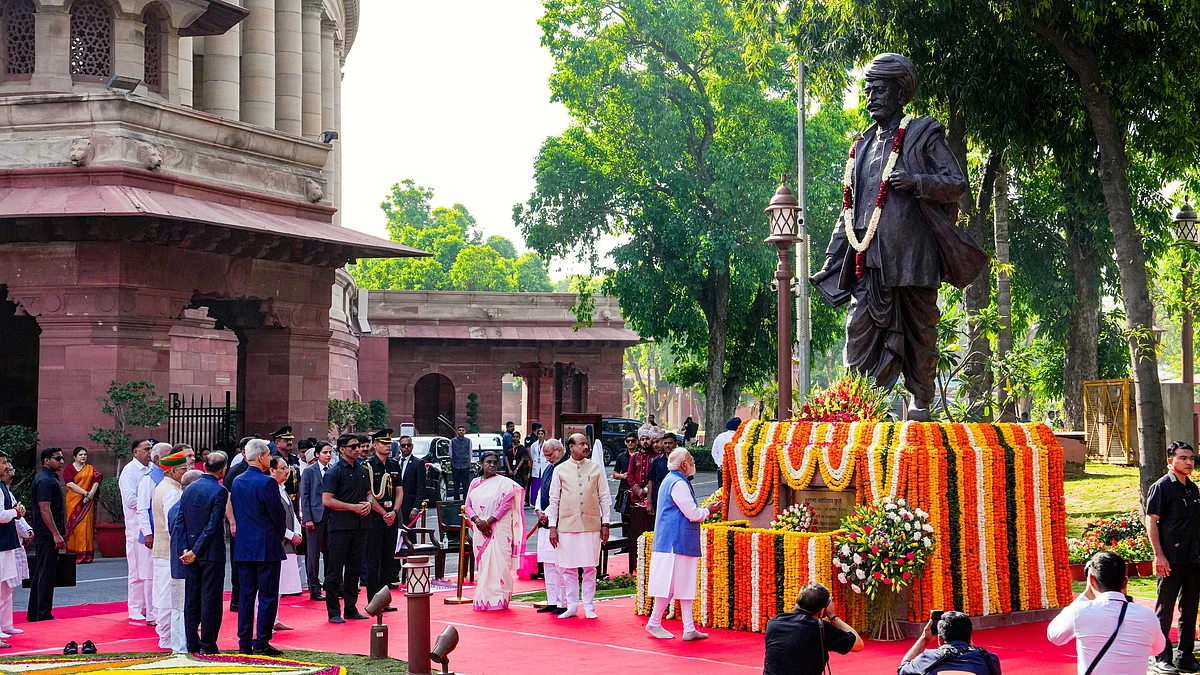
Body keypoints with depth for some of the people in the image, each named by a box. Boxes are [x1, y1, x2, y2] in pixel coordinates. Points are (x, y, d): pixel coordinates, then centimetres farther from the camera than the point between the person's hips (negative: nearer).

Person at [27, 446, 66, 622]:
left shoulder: (50, 479, 17)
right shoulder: (45, 481, -15)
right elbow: (44, 509, -21)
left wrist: (59, 533, 22)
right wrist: (56, 534, -22)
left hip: (45, 535, 10)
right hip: (47, 535, -10)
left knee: (39, 574, 13)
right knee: (46, 574, -6)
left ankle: (34, 614, 18)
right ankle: (44, 614, -3)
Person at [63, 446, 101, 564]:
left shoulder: (90, 469, 14)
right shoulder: (69, 468, 4)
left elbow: (97, 480, 1)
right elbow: (70, 484, -9)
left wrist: (91, 494, -15)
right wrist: (85, 493, -14)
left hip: (87, 502, 3)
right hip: (74, 501, -2)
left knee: (87, 526, -2)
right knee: (75, 526, -6)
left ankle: (86, 555, -1)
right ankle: (75, 555, -6)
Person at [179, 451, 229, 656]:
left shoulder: (189, 489, 6)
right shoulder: (220, 491, -13)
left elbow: (180, 520, 4)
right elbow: (213, 525, -17)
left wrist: (185, 549, 0)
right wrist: (195, 551, -13)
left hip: (190, 553, 6)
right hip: (212, 553, -6)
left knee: (191, 599, 10)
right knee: (210, 598, 0)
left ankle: (192, 644, 14)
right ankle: (208, 645, 3)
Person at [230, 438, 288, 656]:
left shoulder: (237, 482, 8)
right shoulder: (267, 482, -14)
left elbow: (235, 511, 13)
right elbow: (279, 514, -11)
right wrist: (280, 535, 7)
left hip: (242, 546, 7)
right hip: (266, 546, -7)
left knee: (245, 595, 10)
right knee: (267, 596, -1)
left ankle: (244, 643, 12)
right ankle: (261, 643, -2)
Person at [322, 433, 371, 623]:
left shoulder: (362, 471, 14)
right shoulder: (334, 472, -7)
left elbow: (369, 493, 25)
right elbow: (327, 500, -13)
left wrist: (368, 503, 2)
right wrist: (353, 507, -15)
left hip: (359, 526, 7)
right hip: (339, 527, -7)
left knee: (353, 569, 11)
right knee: (335, 570, -2)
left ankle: (351, 608, 19)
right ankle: (334, 612, 2)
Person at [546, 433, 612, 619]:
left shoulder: (596, 468, 6)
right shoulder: (560, 470, 4)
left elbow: (604, 497, 8)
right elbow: (554, 499, 6)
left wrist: (605, 524, 3)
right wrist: (552, 526, 2)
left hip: (591, 525, 0)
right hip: (567, 525, 0)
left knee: (590, 568, 3)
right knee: (568, 568, 4)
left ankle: (589, 607, 12)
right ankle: (571, 606, 14)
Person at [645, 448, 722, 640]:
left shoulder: (671, 481, 17)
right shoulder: (678, 484, -16)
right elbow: (693, 515, -17)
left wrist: (704, 509, 14)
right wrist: (707, 511, 1)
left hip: (679, 543, 11)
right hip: (676, 542, -11)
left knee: (685, 586, 8)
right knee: (671, 585, -4)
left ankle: (689, 628, 7)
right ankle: (654, 623, 7)